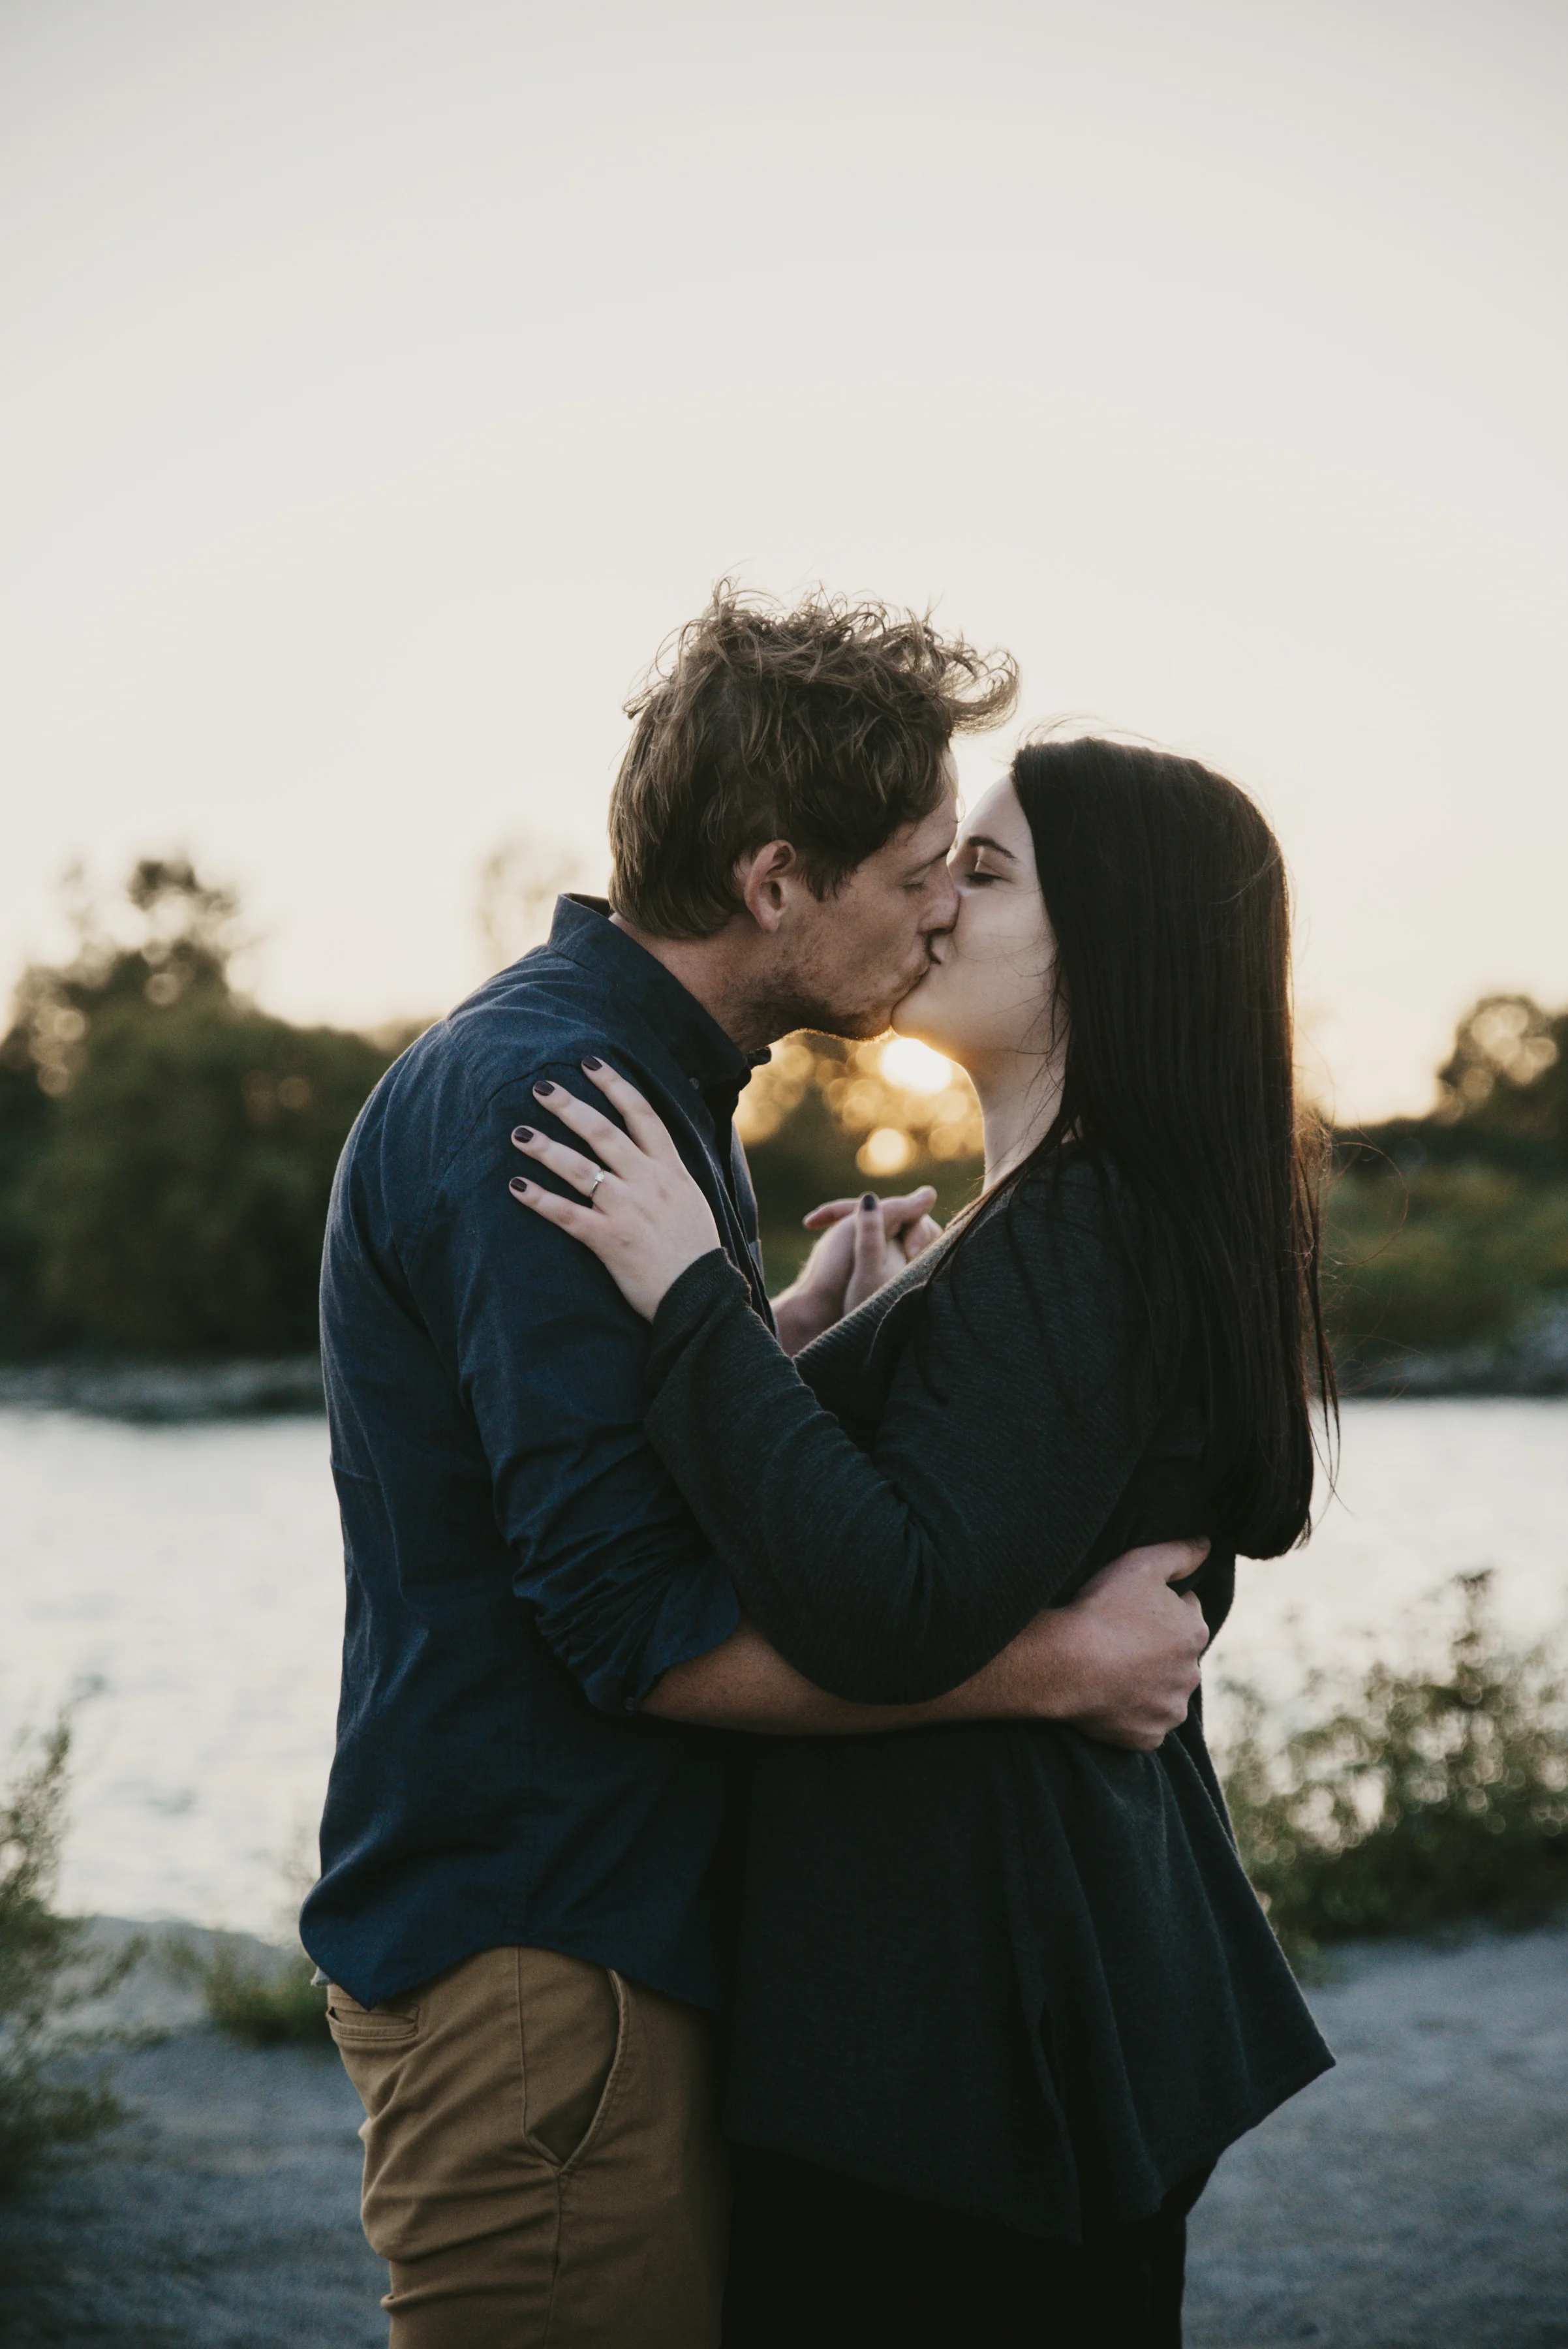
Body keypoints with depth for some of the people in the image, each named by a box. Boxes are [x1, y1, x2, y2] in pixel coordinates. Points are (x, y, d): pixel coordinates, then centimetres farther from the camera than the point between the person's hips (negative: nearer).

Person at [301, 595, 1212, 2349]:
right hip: (534, 1970, -10)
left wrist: (797, 1321, 11)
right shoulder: (535, 1098, -20)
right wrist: (1059, 1663, -19)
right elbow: (639, 1622, -25)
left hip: (634, 1930, 10)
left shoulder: (636, 1071, 14)